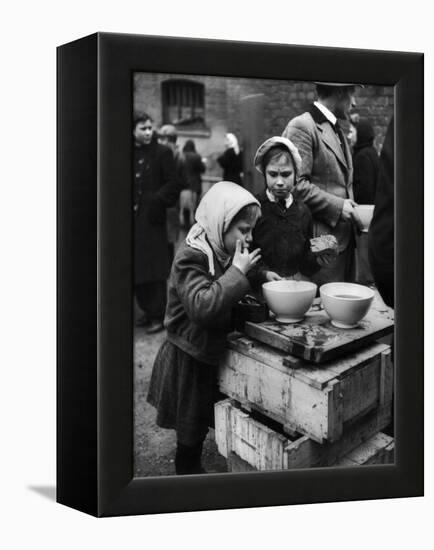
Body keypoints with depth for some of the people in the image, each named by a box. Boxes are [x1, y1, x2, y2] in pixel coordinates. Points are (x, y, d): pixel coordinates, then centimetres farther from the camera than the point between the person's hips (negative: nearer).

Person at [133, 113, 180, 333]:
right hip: (133, 219, 4)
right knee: (136, 269, 6)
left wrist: (156, 200, -13)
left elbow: (172, 184, -3)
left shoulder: (162, 153, 0)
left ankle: (158, 315, 3)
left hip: (152, 219, -4)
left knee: (155, 270, -4)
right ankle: (147, 310, 18)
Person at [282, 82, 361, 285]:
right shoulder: (301, 127, -9)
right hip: (321, 241, -9)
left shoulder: (337, 131, 21)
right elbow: (296, 184, -17)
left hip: (344, 238, 9)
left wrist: (350, 207, 10)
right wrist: (337, 207, -15)